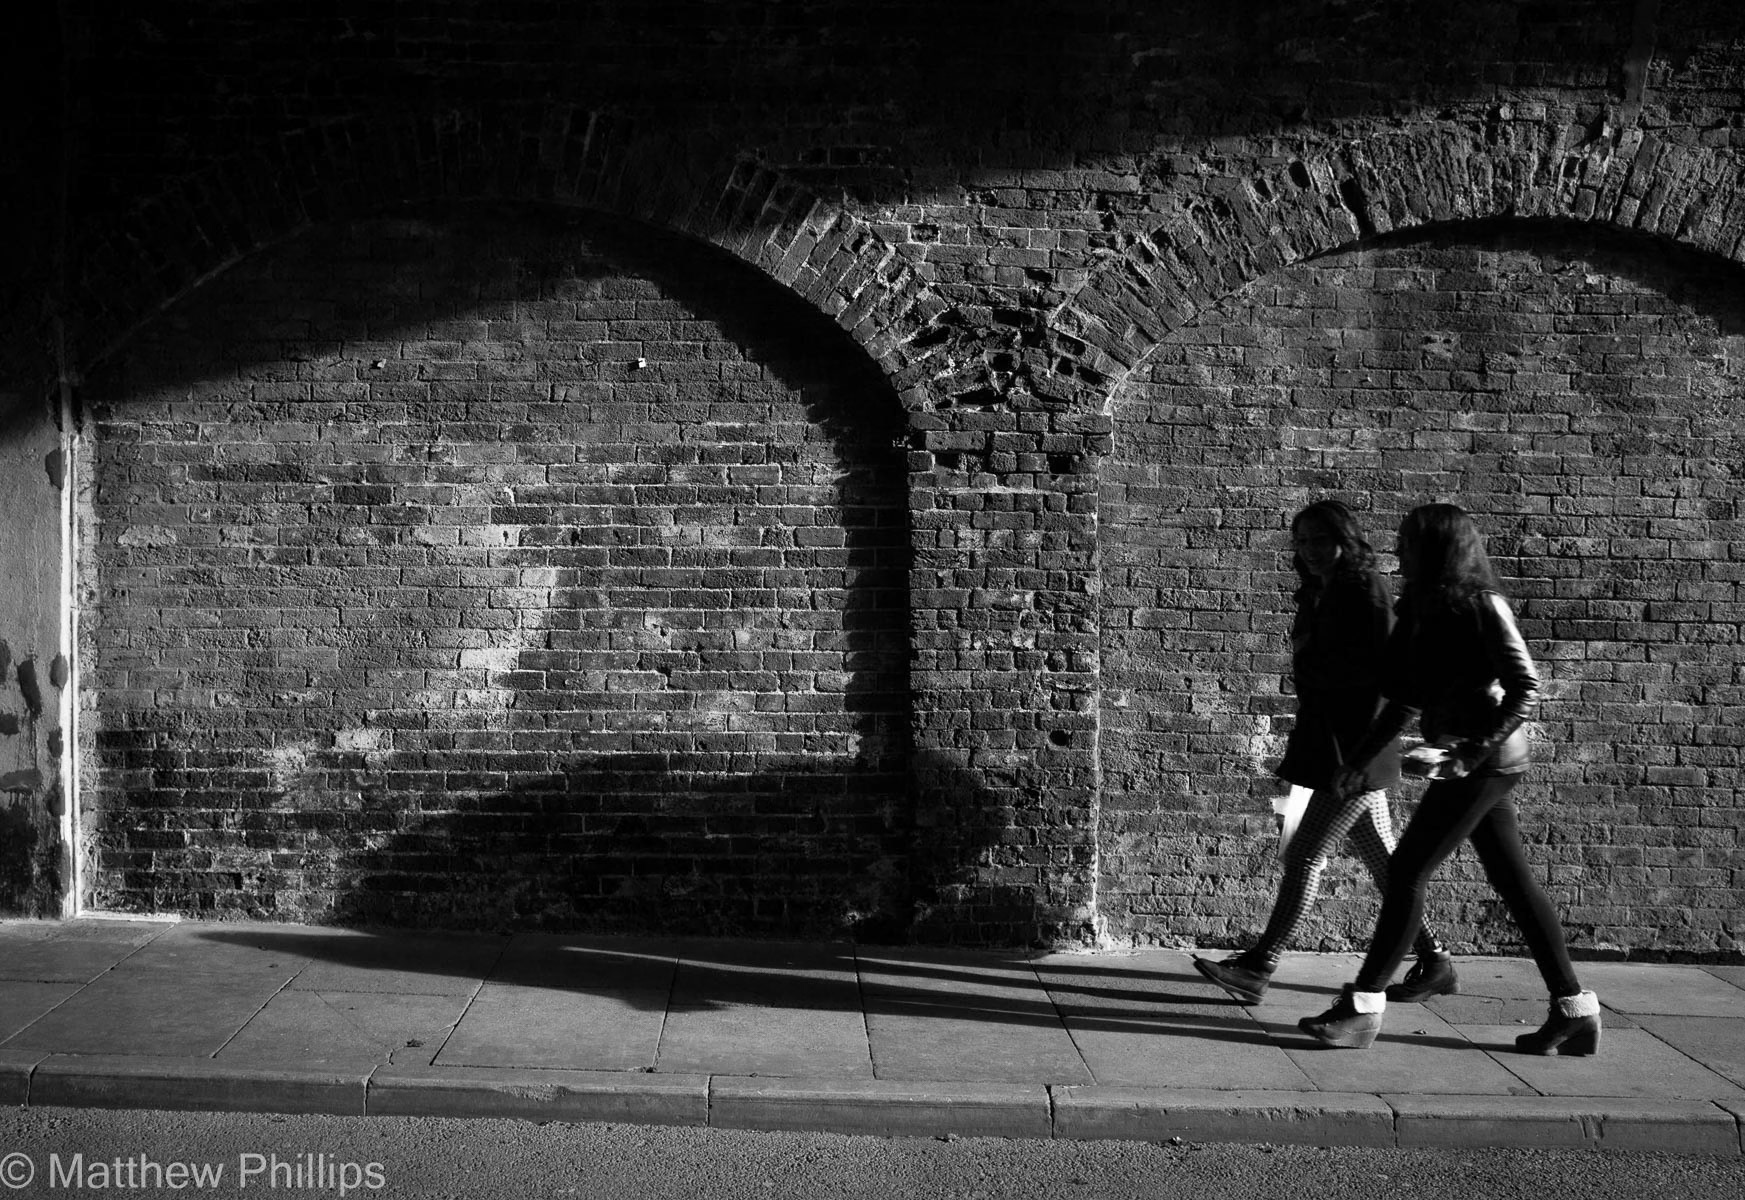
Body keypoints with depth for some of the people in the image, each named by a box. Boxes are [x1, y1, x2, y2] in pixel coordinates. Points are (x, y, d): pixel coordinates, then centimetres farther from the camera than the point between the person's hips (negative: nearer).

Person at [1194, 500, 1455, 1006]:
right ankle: (1433, 960, 23)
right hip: (1326, 745, 9)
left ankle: (1257, 968, -5)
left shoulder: (1365, 593, -12)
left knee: (1306, 854, -8)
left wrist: (1364, 748, -20)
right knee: (1382, 860, 13)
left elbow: (1387, 675, -17)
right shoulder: (1317, 596, 13)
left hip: (1354, 752, -9)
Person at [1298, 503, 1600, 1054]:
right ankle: (1575, 1011, 16)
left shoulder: (1481, 605, -13)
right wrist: (1361, 759, 16)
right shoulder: (1427, 608, 12)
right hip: (1464, 760, 9)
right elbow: (1408, 697, 18)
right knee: (1514, 882, 10)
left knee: (1407, 871, -7)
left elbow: (1526, 688, -15)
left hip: (1486, 759, -9)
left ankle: (1363, 1007, -1)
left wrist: (1475, 751, -22)